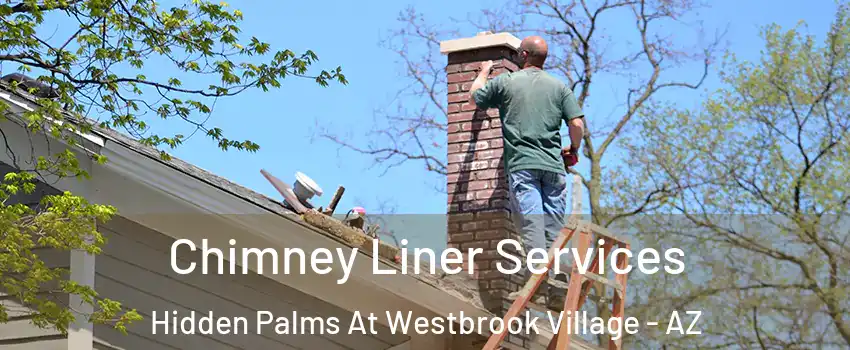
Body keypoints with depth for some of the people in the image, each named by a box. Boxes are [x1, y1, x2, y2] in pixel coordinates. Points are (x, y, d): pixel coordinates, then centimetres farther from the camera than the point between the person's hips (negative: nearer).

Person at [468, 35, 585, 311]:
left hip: (521, 164, -2)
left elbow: (474, 96, 23)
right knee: (555, 228, 3)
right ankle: (558, 289, -4)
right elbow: (577, 125, 3)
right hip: (553, 164, 2)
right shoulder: (559, 87, 10)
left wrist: (483, 73, 43)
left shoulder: (504, 82, 6)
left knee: (532, 223, -11)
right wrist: (573, 151, 23)